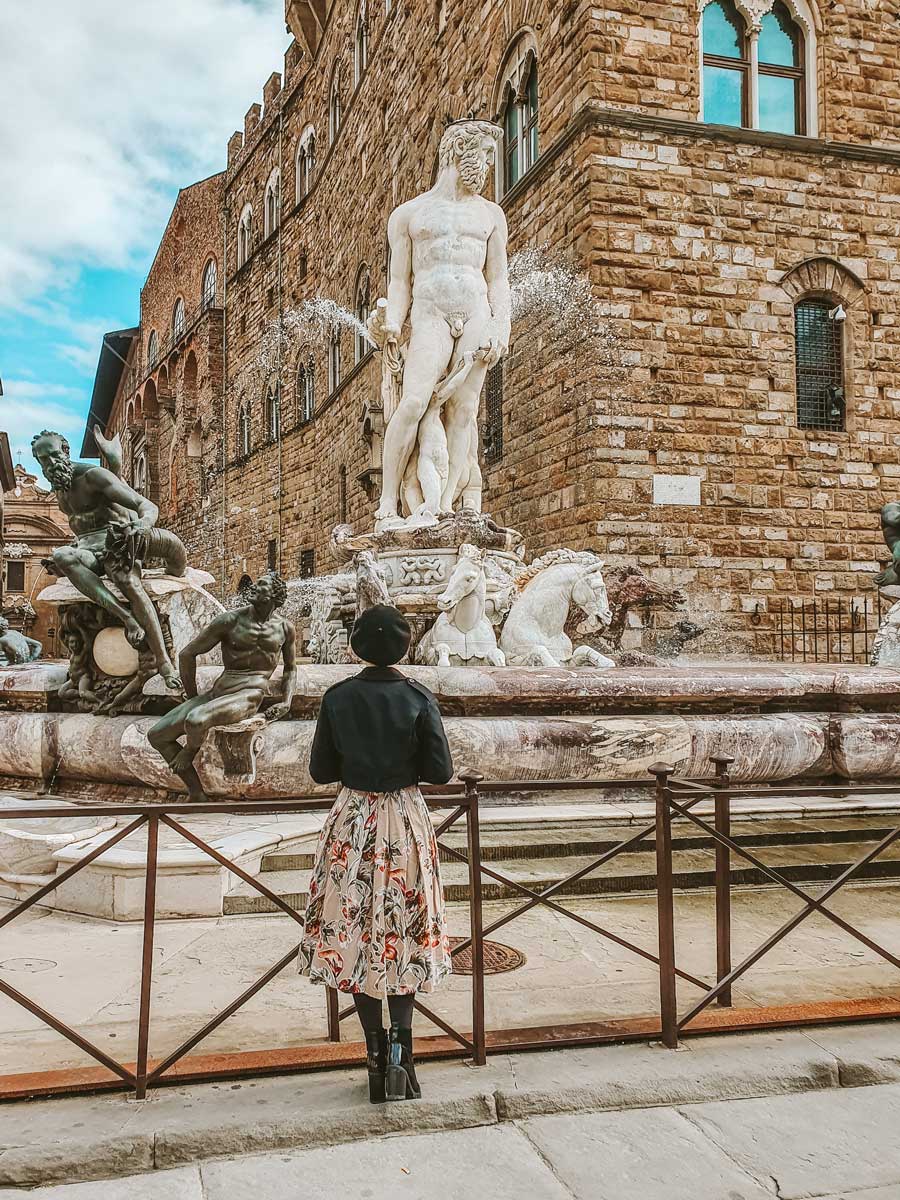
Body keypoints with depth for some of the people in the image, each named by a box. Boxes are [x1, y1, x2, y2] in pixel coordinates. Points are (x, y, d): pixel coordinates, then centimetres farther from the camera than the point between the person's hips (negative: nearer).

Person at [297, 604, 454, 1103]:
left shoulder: (336, 698, -6)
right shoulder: (418, 698, -10)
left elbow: (320, 770, -1)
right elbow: (440, 771, -9)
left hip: (352, 823, 1)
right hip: (406, 823, 0)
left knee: (356, 935, 10)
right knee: (404, 935, 13)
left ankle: (377, 1060, 13)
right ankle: (400, 1047, -2)